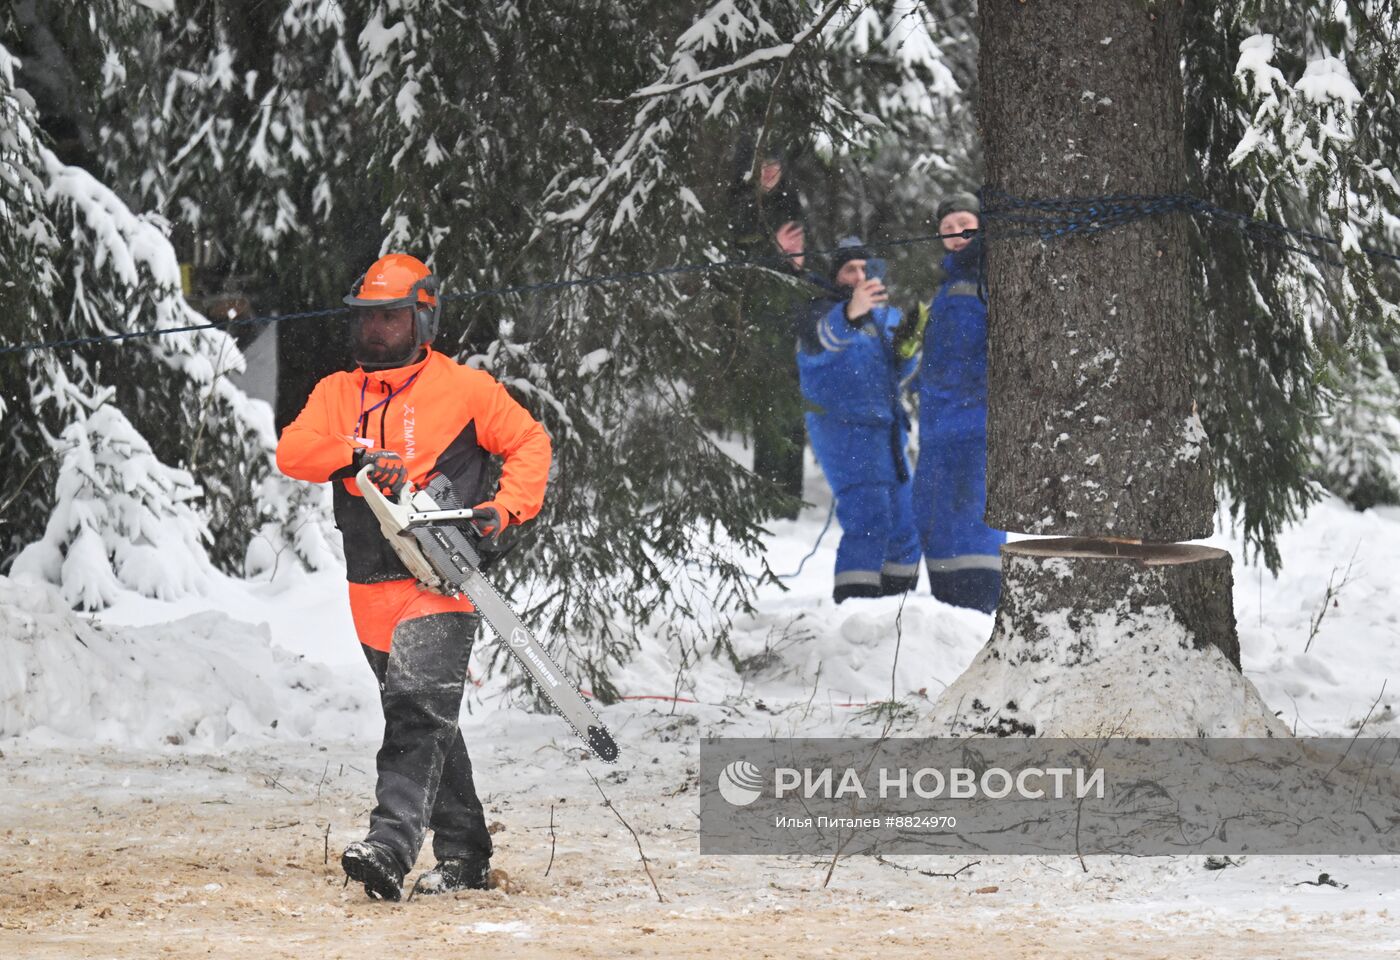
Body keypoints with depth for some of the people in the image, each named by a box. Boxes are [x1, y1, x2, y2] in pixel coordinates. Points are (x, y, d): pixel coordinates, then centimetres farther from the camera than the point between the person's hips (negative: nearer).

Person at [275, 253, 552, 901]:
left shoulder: (464, 389, 2)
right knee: (423, 723, 12)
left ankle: (391, 845, -33)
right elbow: (292, 452, 0)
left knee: (417, 708, -20)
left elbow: (528, 443, 8)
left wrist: (505, 509, -8)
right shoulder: (337, 393, 14)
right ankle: (464, 858, 19)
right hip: (373, 590, 6)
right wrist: (355, 456, -18)